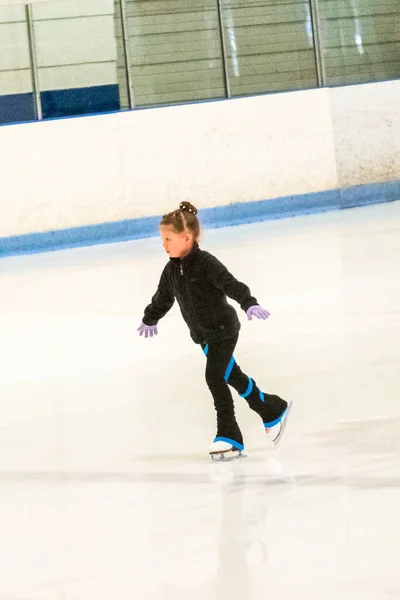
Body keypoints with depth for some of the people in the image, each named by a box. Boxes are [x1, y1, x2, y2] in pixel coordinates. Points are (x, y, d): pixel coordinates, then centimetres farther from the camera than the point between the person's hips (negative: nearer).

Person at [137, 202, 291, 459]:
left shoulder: (205, 263, -22)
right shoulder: (172, 269, 2)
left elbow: (231, 284, -32)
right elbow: (163, 297, 20)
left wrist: (250, 304, -47)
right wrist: (150, 319, 35)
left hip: (224, 329, -8)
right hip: (204, 334, 8)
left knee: (215, 376, -15)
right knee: (231, 375, 16)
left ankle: (229, 435, -9)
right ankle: (273, 409, 35)